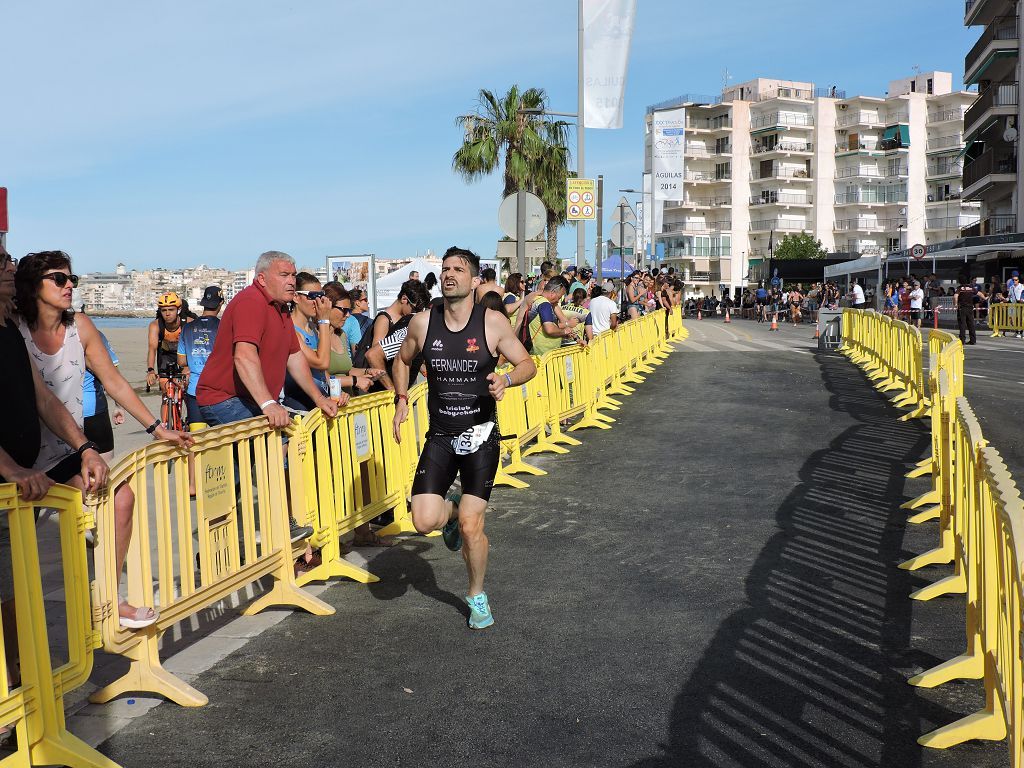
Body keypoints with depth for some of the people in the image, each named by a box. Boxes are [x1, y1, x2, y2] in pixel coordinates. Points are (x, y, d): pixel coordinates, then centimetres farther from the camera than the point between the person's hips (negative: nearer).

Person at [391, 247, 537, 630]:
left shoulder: (492, 322, -9)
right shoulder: (423, 322, -2)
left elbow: (528, 363, -2)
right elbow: (402, 361, 16)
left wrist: (507, 378, -23)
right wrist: (401, 399, 3)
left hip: (480, 436, -2)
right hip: (439, 437, 2)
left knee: (471, 526, -4)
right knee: (424, 521, -10)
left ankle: (477, 594, 23)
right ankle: (450, 510, 29)